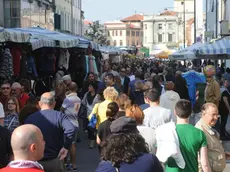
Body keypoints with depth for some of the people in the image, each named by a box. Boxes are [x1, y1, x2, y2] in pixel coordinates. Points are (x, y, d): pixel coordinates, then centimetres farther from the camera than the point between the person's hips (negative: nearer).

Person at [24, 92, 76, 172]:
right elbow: (71, 129, -27)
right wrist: (66, 147, -16)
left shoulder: (30, 118, -3)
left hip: (36, 162, 1)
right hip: (55, 161, -1)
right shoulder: (59, 116, -9)